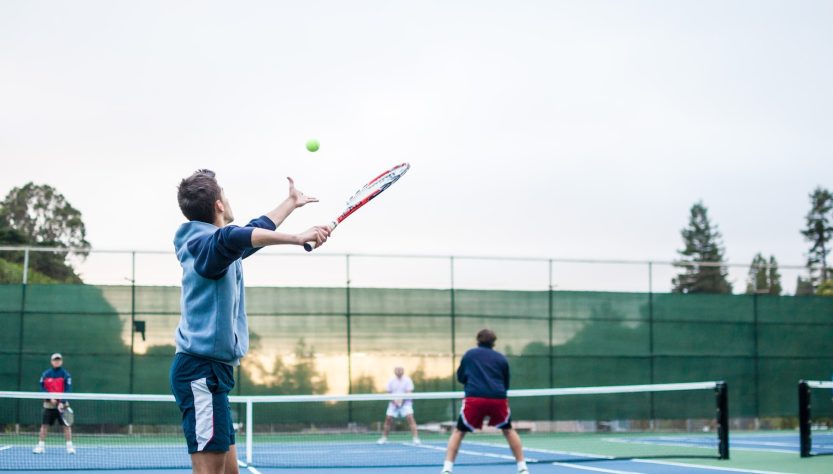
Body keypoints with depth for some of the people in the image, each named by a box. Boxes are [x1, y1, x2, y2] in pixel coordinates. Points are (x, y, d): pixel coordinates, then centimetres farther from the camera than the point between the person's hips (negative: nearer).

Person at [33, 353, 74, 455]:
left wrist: (62, 402, -20)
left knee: (66, 425, -4)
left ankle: (70, 446, 1)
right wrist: (50, 398, -14)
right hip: (49, 404, 2)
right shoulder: (45, 374, 3)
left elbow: (68, 390, -9)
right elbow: (42, 388, 0)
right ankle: (40, 446, 5)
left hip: (62, 405, -2)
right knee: (44, 425, -1)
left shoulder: (66, 375, -3)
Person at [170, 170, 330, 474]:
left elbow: (255, 231, 37)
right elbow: (233, 237, -37)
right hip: (201, 370, -10)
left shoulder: (220, 248, 18)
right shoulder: (205, 242, -13)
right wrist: (298, 238, -44)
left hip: (212, 371, 10)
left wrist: (291, 203, 48)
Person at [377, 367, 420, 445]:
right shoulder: (391, 380, 2)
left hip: (405, 402, -3)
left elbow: (409, 393, -11)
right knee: (388, 418, -2)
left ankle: (415, 438, -17)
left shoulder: (407, 380, -6)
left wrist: (401, 400, -24)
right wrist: (394, 401, -13)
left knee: (410, 417, -19)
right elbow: (389, 393, 5)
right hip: (394, 403, 3)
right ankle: (384, 438, 16)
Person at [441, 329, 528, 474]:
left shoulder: (469, 354, 15)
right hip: (498, 398, 1)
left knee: (459, 432, 11)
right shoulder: (501, 358, 16)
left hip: (474, 398, -1)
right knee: (508, 430, 23)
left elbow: (461, 378, 24)